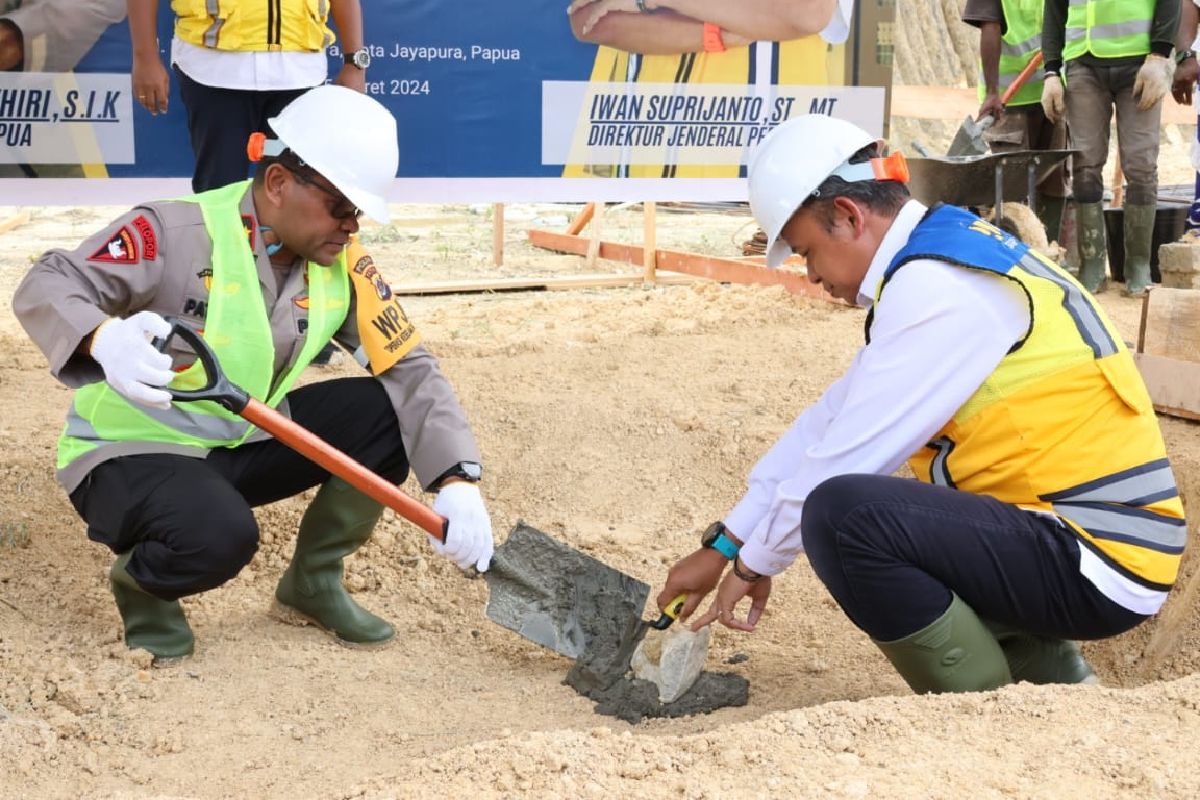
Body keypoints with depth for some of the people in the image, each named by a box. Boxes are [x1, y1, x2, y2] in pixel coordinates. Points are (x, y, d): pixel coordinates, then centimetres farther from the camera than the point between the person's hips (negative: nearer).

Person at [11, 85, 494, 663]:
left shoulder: (343, 265, -5)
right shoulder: (176, 232, -22)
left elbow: (409, 370, -8)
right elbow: (44, 288, -25)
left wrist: (457, 480, -23)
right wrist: (103, 339, -49)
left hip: (241, 446, 6)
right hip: (130, 451, -6)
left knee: (383, 412, -12)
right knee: (221, 536, -37)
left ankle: (314, 581, 7)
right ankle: (142, 581, 1)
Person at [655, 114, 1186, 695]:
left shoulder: (938, 289, -18)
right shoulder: (948, 254, 13)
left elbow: (847, 452, -18)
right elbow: (831, 422, 14)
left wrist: (756, 562, -2)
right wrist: (723, 544, 14)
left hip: (1096, 562, -10)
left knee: (843, 514, -26)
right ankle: (1052, 679, 19)